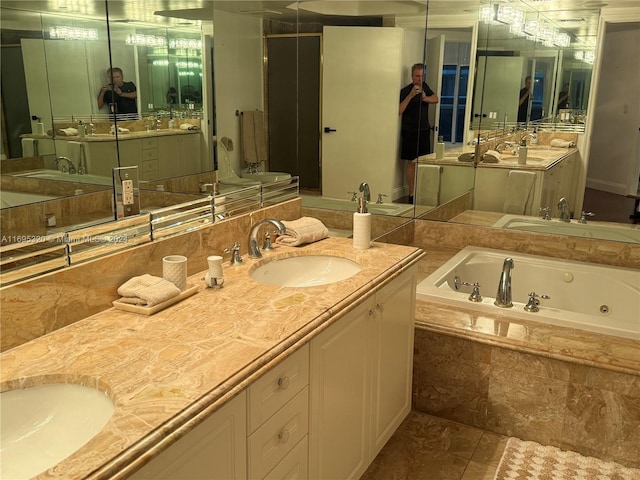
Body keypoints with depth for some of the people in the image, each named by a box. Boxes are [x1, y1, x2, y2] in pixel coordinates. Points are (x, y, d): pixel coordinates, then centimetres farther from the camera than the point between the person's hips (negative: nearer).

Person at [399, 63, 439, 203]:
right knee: (412, 162, -5)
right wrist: (411, 95, -28)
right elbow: (399, 111, -20)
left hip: (424, 130, 6)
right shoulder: (405, 91, -10)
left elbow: (436, 99, 5)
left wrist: (425, 98, -15)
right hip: (410, 132, -6)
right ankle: (411, 194, 0)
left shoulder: (425, 87, 11)